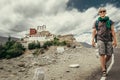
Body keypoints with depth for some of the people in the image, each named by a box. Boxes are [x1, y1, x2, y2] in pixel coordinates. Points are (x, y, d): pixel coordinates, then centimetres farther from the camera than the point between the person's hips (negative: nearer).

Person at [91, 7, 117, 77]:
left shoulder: (110, 21, 8)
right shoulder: (96, 22, 6)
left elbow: (113, 31, 1)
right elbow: (94, 32, 4)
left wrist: (115, 40, -8)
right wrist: (93, 41, -6)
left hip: (108, 40, 2)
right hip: (100, 40, -2)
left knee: (109, 55, -2)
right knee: (102, 54, -14)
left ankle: (104, 64, 28)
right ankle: (104, 71, -8)